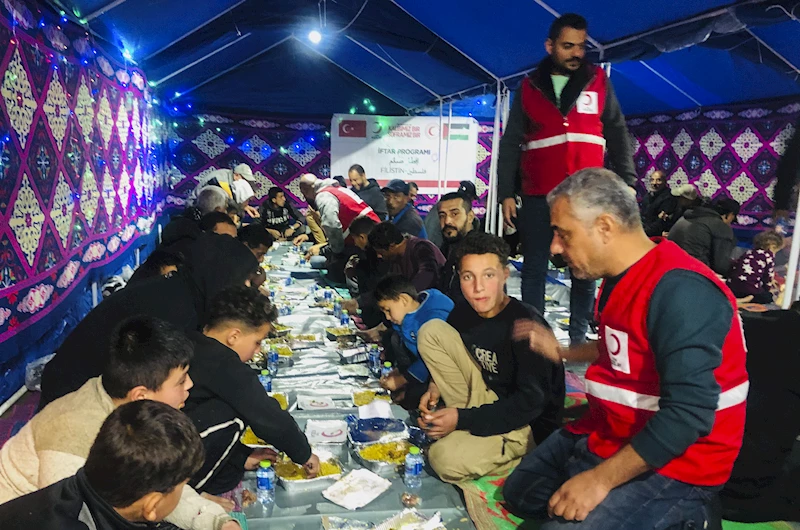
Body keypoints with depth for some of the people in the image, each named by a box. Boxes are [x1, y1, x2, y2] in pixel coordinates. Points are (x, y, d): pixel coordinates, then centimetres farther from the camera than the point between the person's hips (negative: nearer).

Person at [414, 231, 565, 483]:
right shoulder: (463, 312, -5)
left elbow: (530, 402, -25)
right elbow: (449, 357, 15)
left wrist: (463, 418, -26)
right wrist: (437, 386, -5)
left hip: (530, 424, -7)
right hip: (490, 396, 7)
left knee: (446, 458, -31)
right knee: (431, 331, -6)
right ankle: (466, 430, -2)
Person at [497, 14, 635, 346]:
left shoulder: (598, 82, 9)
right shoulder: (529, 88, 8)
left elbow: (618, 136, 9)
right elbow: (511, 144, 6)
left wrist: (628, 183, -1)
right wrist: (506, 193, -2)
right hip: (538, 198, 0)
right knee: (534, 271, 4)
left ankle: (579, 338, 15)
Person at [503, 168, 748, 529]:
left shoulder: (679, 290, -27)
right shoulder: (621, 277, 5)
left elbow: (688, 413, -31)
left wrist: (601, 479, -27)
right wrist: (560, 353, 18)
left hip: (671, 465, -9)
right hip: (609, 433, 9)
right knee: (519, 493, 14)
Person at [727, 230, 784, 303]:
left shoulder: (749, 252, 20)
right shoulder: (769, 255, 1)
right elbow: (769, 275, 6)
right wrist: (768, 288, 26)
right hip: (749, 291, -7)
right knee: (769, 296, 18)